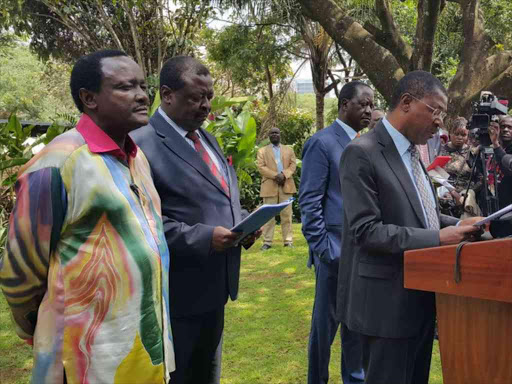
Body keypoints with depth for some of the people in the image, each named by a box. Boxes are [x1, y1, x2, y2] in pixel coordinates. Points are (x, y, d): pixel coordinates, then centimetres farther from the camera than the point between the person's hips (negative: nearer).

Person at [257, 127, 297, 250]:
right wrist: (275, 175, -15)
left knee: (287, 214, 2)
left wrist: (284, 175, -13)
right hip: (270, 186, -1)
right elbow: (261, 167, -2)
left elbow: (293, 164, 5)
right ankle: (267, 241, 1)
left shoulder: (289, 150, 18)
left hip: (286, 185, 2)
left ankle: (288, 240, 5)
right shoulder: (262, 151, 11)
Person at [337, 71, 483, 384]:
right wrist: (437, 238, -24)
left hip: (419, 297, 9)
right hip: (388, 302, -9)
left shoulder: (411, 153, 14)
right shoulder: (362, 153, -16)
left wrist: (456, 225, 2)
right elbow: (366, 230, -22)